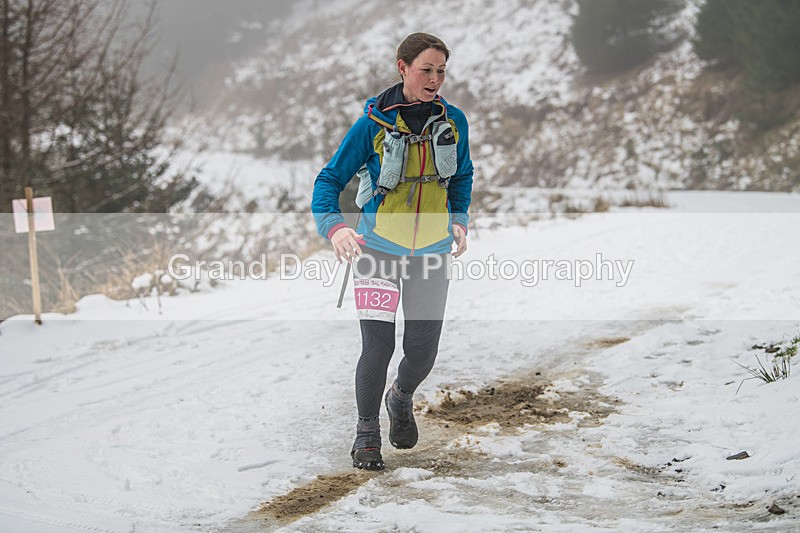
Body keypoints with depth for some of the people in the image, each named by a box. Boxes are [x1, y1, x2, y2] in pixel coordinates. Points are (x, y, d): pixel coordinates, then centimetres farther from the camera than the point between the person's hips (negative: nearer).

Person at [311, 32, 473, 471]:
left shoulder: (453, 121, -1)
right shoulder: (374, 122, -11)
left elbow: (462, 176, 19)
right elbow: (330, 179, -7)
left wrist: (459, 220, 4)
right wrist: (333, 226, -24)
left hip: (431, 252, 3)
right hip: (377, 248, -3)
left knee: (423, 349, 4)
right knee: (377, 346, -11)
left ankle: (401, 398, 39)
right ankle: (367, 433, 11)